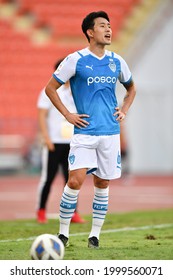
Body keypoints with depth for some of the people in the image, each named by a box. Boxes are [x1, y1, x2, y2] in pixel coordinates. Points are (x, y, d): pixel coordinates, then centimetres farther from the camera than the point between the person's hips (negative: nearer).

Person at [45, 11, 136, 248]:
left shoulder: (117, 61, 9)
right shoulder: (76, 60, -4)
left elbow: (131, 88, 27)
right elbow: (50, 88, 2)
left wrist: (124, 110, 11)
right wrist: (67, 115, -4)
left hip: (111, 132, 4)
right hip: (85, 132, -4)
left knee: (102, 183, 6)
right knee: (76, 180, -14)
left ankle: (95, 234, 16)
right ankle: (63, 233, -3)